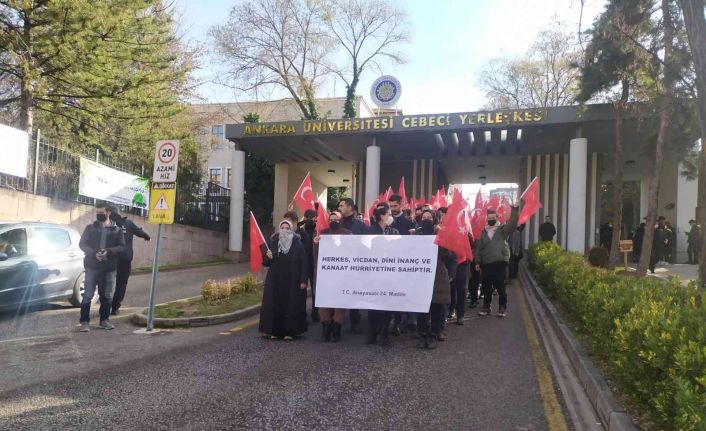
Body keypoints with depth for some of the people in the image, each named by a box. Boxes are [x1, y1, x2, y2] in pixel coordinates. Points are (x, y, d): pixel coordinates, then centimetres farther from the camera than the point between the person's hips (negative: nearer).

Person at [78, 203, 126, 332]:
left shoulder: (117, 230, 5)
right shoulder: (90, 228, 6)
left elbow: (122, 247, -1)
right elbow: (82, 244, 1)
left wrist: (108, 252, -19)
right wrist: (94, 253, -17)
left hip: (109, 268, 1)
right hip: (92, 267, -1)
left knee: (107, 296, 8)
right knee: (88, 295, -2)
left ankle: (104, 320, 21)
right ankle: (85, 321, 5)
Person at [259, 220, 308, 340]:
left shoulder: (298, 244, -1)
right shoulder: (273, 243, 7)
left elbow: (304, 263, -4)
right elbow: (265, 262, 10)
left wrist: (303, 280, -11)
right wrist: (268, 257, -12)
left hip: (292, 282, -2)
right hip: (275, 281, 2)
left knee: (291, 306, -1)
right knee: (274, 306, 1)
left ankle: (289, 331, 8)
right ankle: (275, 331, 10)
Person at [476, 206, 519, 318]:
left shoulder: (503, 229, 3)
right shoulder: (484, 231, 13)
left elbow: (513, 225, -18)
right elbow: (479, 248, 14)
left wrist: (515, 210, -29)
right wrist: (478, 262, 9)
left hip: (500, 262, -3)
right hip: (486, 263, 4)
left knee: (500, 286, 0)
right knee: (486, 287, 9)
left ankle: (502, 308, 11)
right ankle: (486, 307, 20)